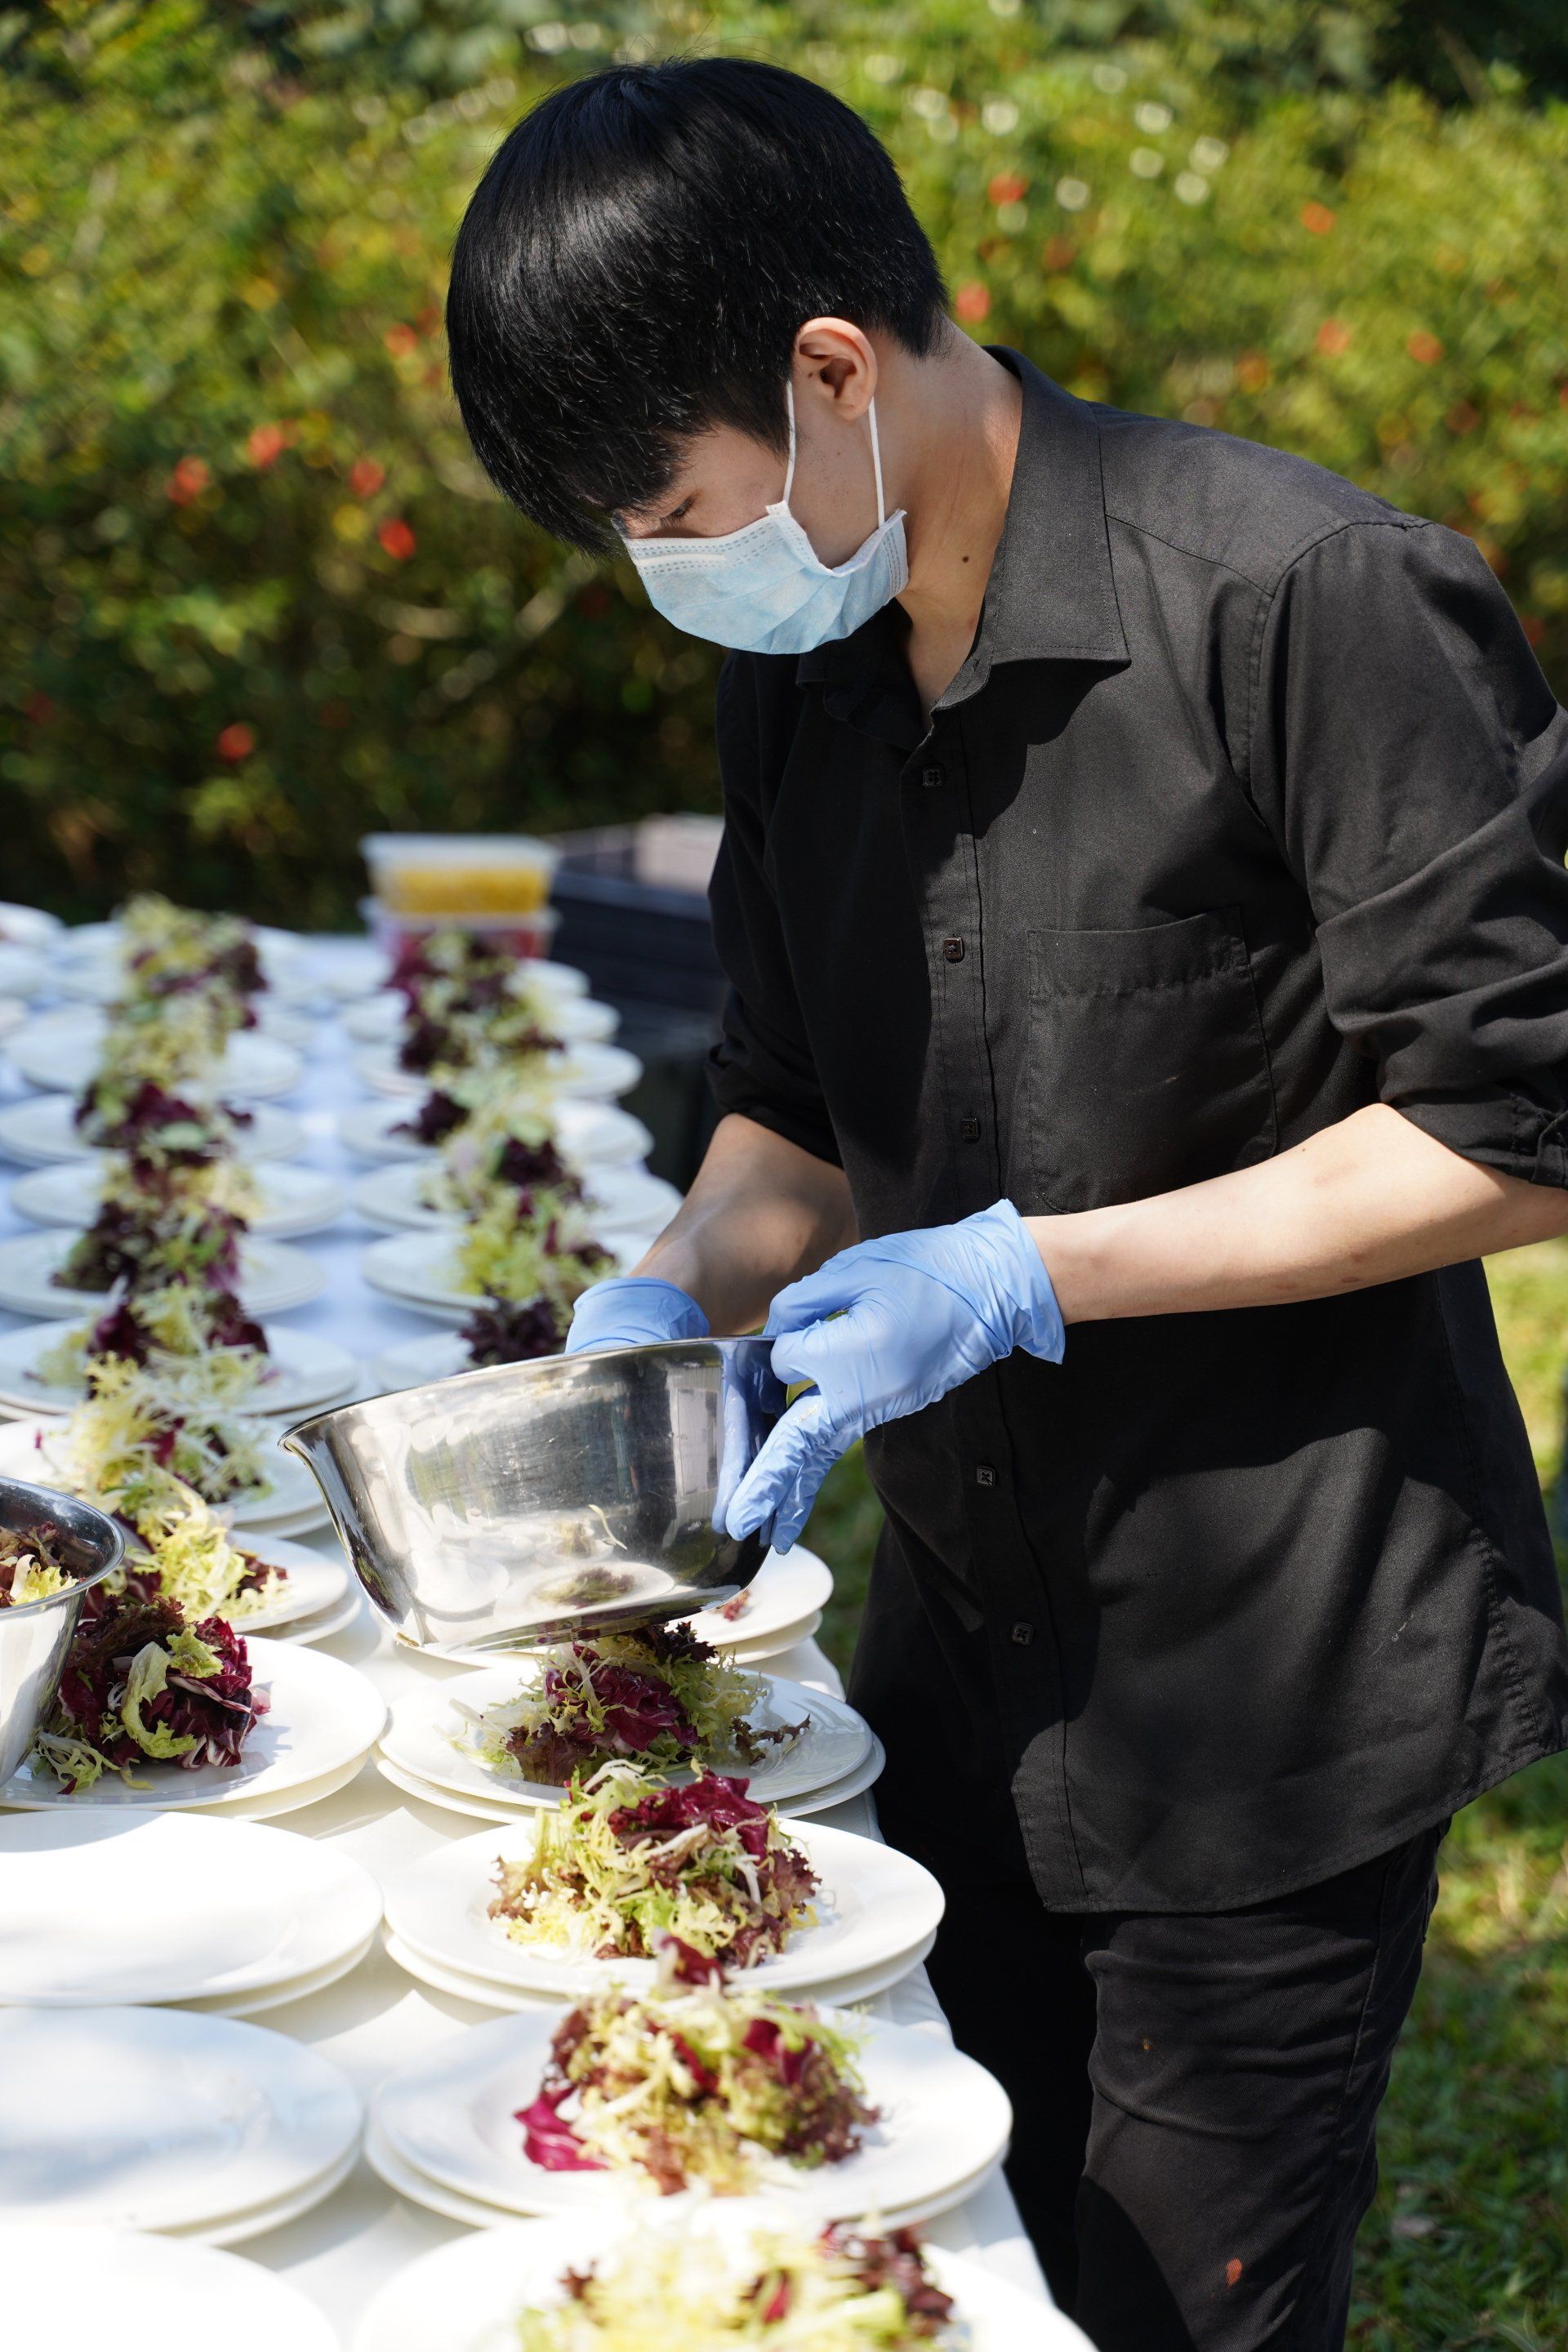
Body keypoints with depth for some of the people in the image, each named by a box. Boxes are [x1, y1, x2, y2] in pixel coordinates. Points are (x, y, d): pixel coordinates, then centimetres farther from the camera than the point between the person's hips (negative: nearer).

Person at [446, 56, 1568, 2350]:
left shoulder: (1310, 601, -19)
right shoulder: (799, 667, 5)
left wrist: (1029, 1275, -21)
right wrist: (680, 1292, -5)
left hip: (1275, 1677, -6)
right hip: (963, 1645, 7)